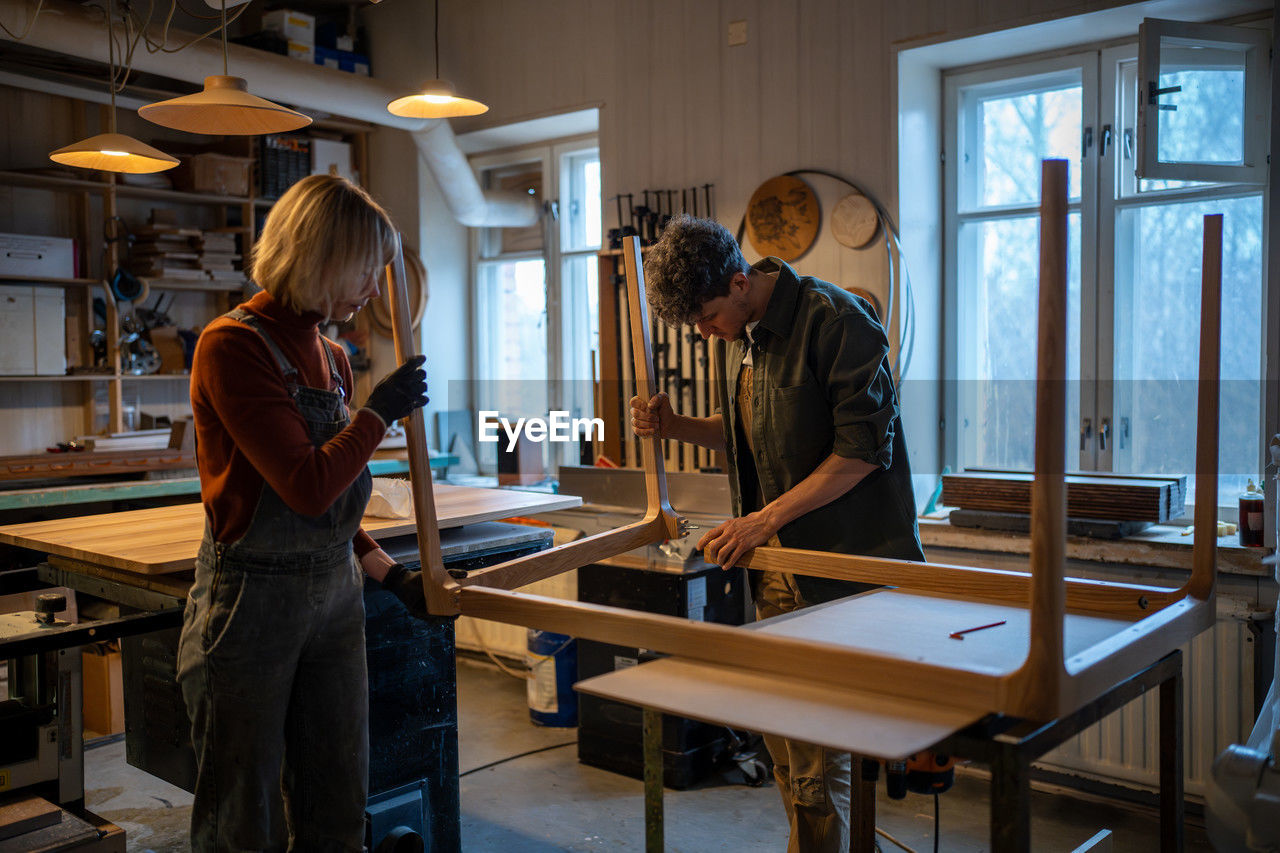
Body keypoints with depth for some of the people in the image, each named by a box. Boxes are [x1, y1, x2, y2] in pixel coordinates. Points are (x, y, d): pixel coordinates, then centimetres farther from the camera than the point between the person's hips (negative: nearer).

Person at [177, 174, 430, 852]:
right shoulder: (232, 345, -15)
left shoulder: (332, 357, 10)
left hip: (335, 596, 7)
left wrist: (393, 576, 13)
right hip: (252, 601, -7)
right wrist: (380, 412, -11)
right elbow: (307, 487, -21)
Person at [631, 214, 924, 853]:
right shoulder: (734, 334, 10)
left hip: (840, 559, -8)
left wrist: (764, 520, -20)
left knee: (817, 754, -4)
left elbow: (863, 449, -18)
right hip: (775, 561, 8)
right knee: (781, 730, 15)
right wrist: (675, 427, 3)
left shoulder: (835, 320, -15)